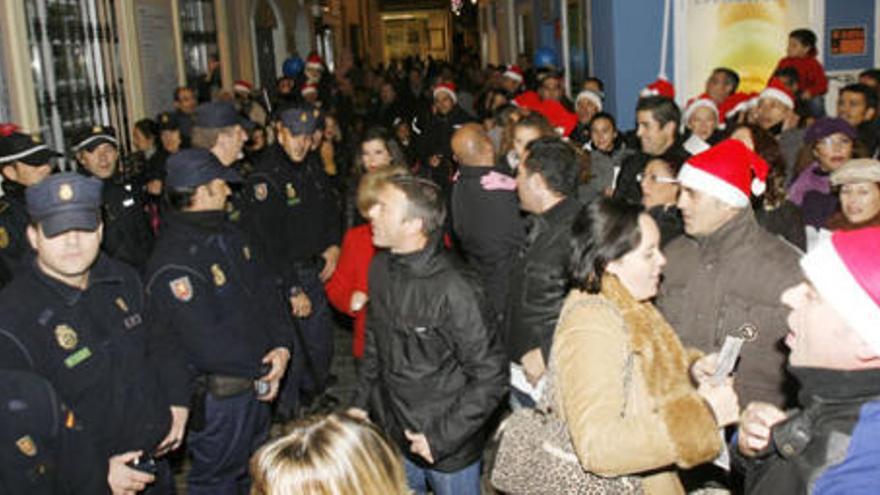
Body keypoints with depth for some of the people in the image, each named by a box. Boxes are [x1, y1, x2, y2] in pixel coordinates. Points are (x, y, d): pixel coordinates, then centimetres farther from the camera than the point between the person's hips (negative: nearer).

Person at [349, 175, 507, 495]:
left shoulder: (454, 292, -26)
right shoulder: (380, 268, -4)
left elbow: (491, 377, -20)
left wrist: (441, 437, -19)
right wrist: (361, 402, 8)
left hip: (449, 450, -6)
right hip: (393, 436, 6)